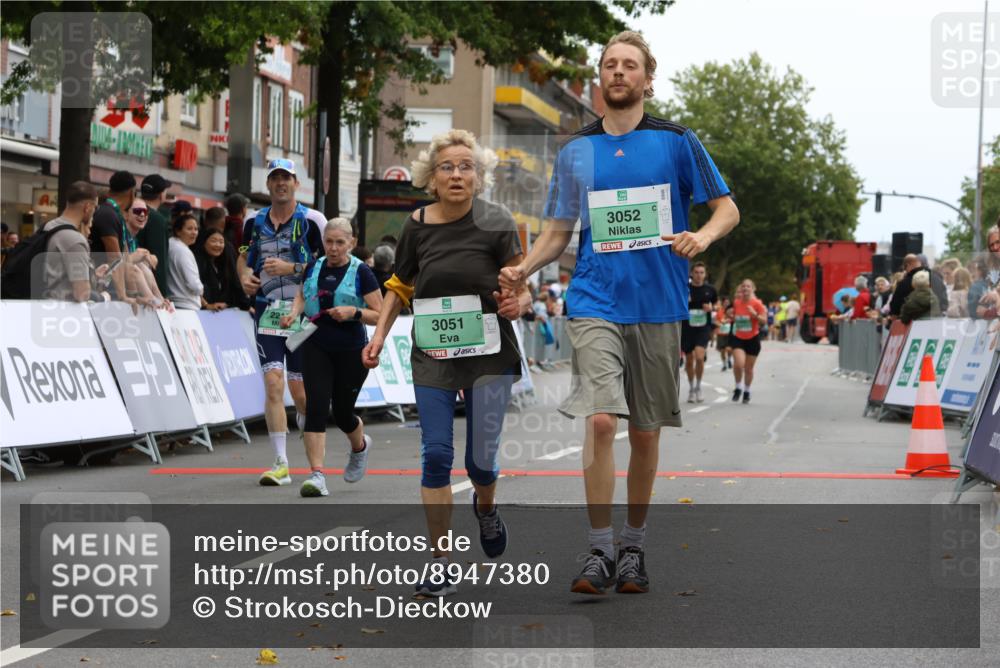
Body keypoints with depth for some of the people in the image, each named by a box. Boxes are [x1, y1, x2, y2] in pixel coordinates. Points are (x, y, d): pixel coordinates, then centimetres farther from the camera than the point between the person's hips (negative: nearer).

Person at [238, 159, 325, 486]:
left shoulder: (312, 220, -2)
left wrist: (292, 268, -16)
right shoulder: (254, 221, 11)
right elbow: (243, 257, 23)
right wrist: (245, 276, 1)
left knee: (300, 390, 1)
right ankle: (281, 464, -11)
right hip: (267, 309, 3)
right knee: (273, 382, -11)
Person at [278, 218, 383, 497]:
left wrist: (354, 312, -22)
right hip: (316, 347, 3)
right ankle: (316, 475, -16)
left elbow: (380, 315, -6)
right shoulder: (314, 267, 6)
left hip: (351, 351, -3)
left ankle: (360, 446, 43)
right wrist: (294, 313, 4)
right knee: (316, 407, -13)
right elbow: (302, 295, 25)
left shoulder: (361, 272, -6)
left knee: (342, 412, 7)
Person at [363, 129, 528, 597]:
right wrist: (380, 334, 7)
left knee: (480, 458, 0)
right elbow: (400, 285, 15)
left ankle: (485, 507, 38)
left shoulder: (496, 223, -6)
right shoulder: (417, 225, 1)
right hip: (432, 356, 2)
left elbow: (521, 291, -3)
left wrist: (517, 304, -24)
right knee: (436, 453, -6)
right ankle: (440, 563, 2)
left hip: (488, 353, -2)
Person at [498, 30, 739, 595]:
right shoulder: (575, 152, 10)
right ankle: (600, 553, -9)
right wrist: (523, 269, -3)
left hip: (659, 305, 0)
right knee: (601, 421, -16)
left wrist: (702, 237, -16)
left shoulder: (677, 142, 3)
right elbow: (559, 230, 15)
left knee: (645, 433, 7)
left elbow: (727, 208, 6)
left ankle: (634, 549, 22)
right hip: (596, 303, 0)